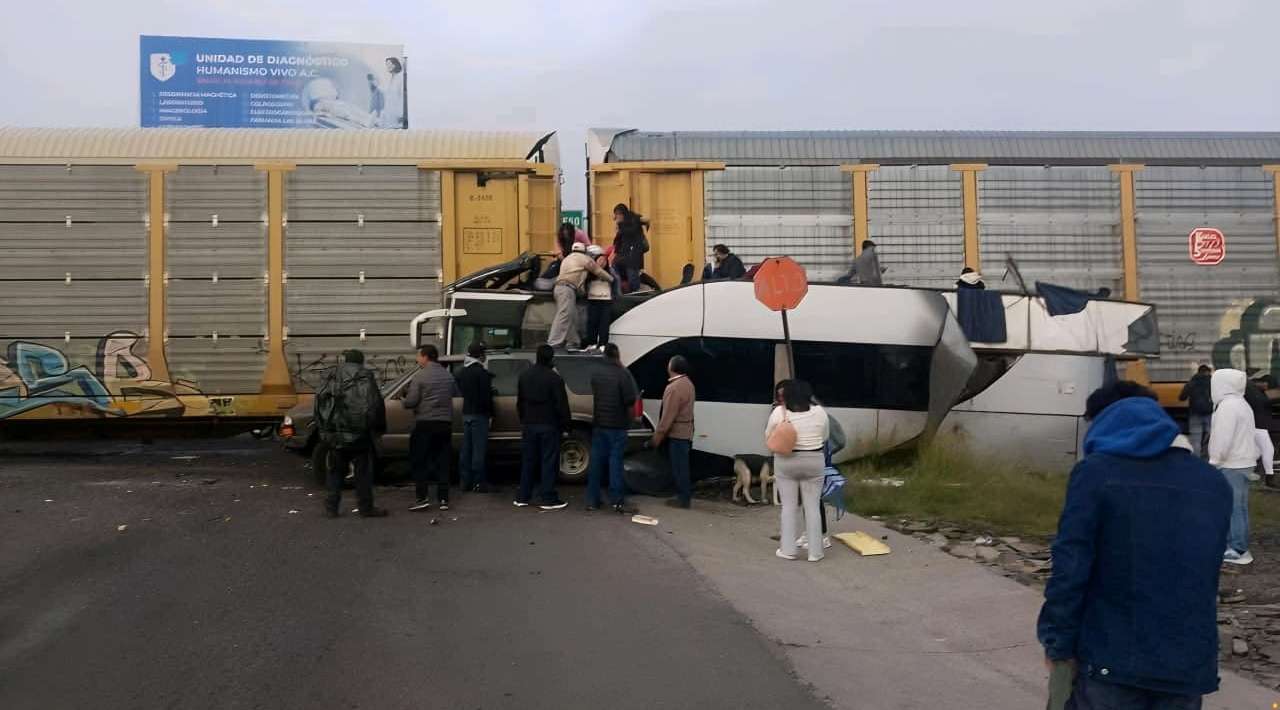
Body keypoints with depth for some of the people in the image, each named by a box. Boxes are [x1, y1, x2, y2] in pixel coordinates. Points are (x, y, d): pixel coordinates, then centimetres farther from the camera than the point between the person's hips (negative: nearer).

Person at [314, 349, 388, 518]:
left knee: (335, 470, 13)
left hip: (336, 433, 3)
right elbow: (376, 404, -6)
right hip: (359, 434, -3)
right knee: (363, 470, 5)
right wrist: (379, 428, 4)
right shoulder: (366, 378, 0)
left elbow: (320, 400, 6)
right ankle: (366, 507, 7)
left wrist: (323, 428, 11)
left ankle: (331, 507, 12)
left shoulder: (333, 376, 9)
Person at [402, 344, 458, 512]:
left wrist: (403, 400, 7)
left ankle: (423, 498, -3)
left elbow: (411, 401, -13)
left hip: (425, 424, -5)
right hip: (445, 423, 5)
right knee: (443, 462, 10)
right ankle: (444, 499, 10)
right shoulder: (448, 375, 8)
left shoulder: (419, 376, -10)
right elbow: (456, 394, 17)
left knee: (419, 462, 4)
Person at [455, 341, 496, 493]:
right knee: (479, 449, -6)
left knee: (466, 448, 10)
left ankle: (466, 481, 14)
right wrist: (490, 414, -8)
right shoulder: (481, 372, -14)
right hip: (479, 414, -8)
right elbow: (486, 395, -16)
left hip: (466, 413, 8)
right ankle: (479, 483, -5)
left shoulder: (461, 372, 12)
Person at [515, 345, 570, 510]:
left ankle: (523, 498, 15)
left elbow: (519, 402, 15)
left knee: (528, 461, 11)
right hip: (549, 426, -5)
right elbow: (562, 405, -12)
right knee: (549, 462, 0)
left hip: (528, 425, 5)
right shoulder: (554, 378, -13)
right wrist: (565, 426, -3)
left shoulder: (524, 376, 7)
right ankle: (548, 499, 2)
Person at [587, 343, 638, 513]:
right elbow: (630, 400, -15)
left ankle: (592, 500, 10)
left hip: (598, 424, 5)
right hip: (617, 425, -5)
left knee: (596, 462, 8)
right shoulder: (623, 374, -13)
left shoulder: (596, 374, 4)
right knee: (615, 461, 1)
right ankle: (616, 500, 2)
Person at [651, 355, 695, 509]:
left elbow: (668, 417, -22)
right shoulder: (688, 383, 12)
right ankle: (686, 496, 22)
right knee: (682, 466, 15)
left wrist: (656, 438, -17)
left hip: (676, 434, -10)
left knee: (678, 467, -3)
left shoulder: (674, 388, -20)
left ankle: (683, 499, 2)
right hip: (685, 432, 10)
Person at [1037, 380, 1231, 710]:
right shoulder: (1214, 482, 7)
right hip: (1191, 663, 4)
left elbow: (1070, 568, -13)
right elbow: (1205, 572, 11)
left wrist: (1058, 645, -7)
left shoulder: (1095, 472, -7)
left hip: (1112, 660, -4)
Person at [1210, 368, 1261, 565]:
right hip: (1241, 462, 10)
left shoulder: (1228, 406, -17)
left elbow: (1223, 439, -21)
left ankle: (1237, 550, -2)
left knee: (1234, 506, -6)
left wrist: (1214, 461, -14)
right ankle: (1236, 546, 19)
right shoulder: (1240, 404, 15)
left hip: (1232, 465, -10)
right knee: (1237, 506, 13)